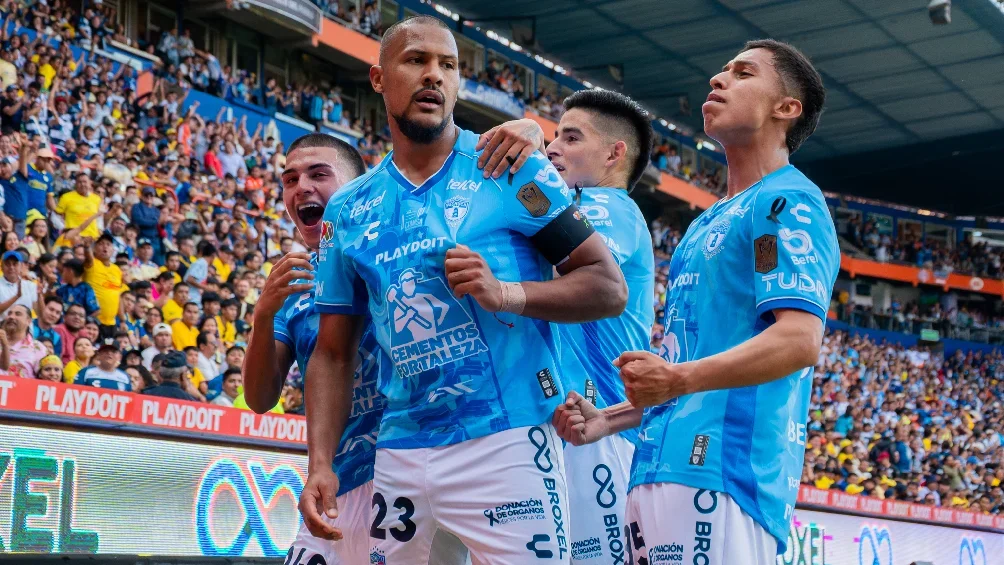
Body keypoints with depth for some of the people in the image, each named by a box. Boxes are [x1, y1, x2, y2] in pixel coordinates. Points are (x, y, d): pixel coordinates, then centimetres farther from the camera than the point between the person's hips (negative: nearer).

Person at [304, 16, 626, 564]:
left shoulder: (509, 170, 0)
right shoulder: (348, 210, 11)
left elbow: (610, 287, -3)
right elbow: (333, 353, 12)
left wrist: (507, 293, -19)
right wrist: (320, 463, 0)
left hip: (507, 441, -3)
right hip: (400, 453, 4)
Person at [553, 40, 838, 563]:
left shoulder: (788, 202, -4)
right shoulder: (708, 223, 26)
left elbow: (799, 341, -17)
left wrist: (680, 378, -29)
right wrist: (606, 421, 19)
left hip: (724, 468, -9)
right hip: (660, 467, 9)